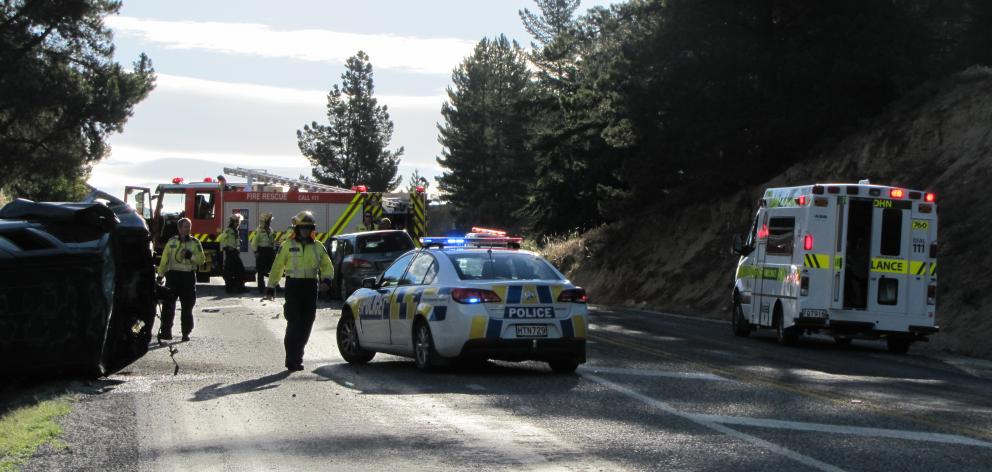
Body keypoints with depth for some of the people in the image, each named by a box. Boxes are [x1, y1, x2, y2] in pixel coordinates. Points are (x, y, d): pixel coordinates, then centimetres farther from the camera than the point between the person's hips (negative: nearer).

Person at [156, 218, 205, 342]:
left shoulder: (195, 242, 5)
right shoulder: (172, 242, 7)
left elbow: (202, 259, 0)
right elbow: (164, 259, 9)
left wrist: (191, 256, -17)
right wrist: (160, 275, 5)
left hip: (188, 276, 0)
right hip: (173, 274, 0)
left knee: (187, 306, 5)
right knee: (168, 304, -4)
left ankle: (186, 332, 12)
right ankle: (165, 331, 0)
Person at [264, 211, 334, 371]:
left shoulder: (318, 247, 10)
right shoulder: (287, 246, 3)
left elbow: (327, 267, 13)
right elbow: (277, 267, 7)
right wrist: (271, 288, 4)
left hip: (311, 287, 4)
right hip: (293, 287, -4)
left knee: (306, 325, 6)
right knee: (294, 324, -9)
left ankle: (296, 356, 20)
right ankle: (292, 360, -6)